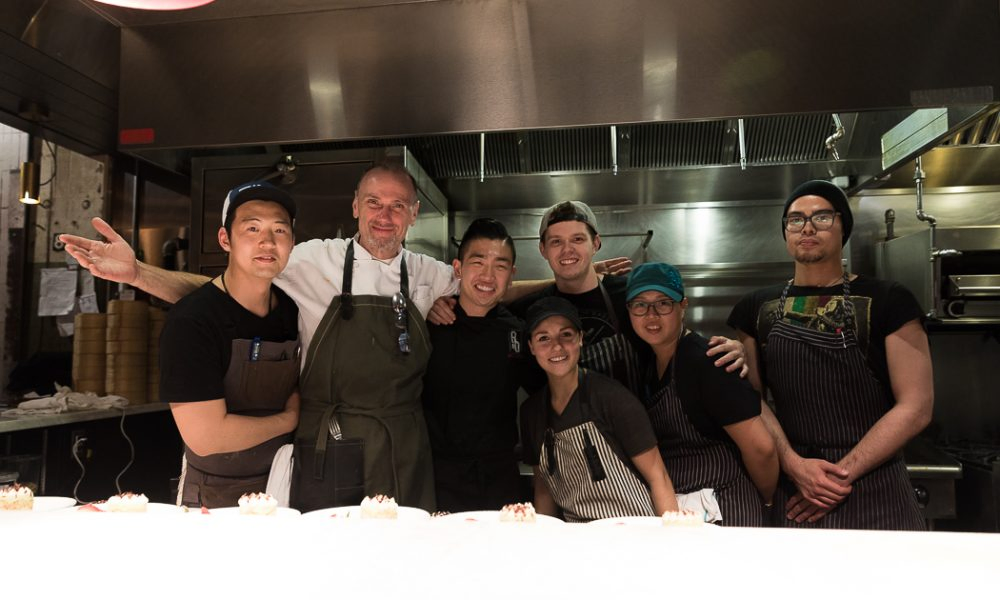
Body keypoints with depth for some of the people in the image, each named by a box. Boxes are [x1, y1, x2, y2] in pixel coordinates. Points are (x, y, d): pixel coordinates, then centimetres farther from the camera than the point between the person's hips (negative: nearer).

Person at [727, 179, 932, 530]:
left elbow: (916, 406, -7)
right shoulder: (756, 309, 5)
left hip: (875, 496, -2)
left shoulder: (887, 302, -3)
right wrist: (793, 463, -12)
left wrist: (842, 474, -13)